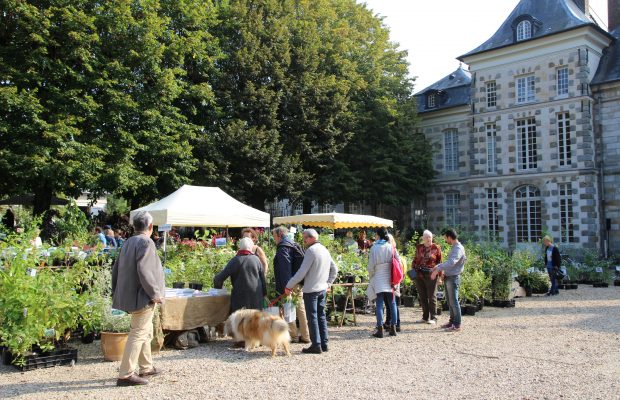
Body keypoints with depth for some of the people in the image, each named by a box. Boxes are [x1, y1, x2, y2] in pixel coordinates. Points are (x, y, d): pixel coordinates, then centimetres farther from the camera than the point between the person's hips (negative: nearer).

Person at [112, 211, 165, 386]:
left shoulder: (128, 243, 11)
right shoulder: (146, 243, -16)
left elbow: (116, 269, 15)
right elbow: (144, 271, -25)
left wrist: (117, 293, 22)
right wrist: (155, 294, -17)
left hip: (129, 296, 9)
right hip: (143, 297, -9)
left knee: (146, 331, 21)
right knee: (138, 334, -4)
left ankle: (146, 368, 31)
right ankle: (126, 375, -2)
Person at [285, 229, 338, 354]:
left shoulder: (311, 250, -14)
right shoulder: (325, 250, 12)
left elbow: (302, 272, -18)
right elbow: (334, 269, 21)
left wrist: (289, 286, -12)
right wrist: (328, 283, 23)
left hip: (311, 289, -8)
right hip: (322, 289, 8)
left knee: (312, 317, -2)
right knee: (321, 316, 13)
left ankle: (316, 345, 0)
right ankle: (324, 344, 17)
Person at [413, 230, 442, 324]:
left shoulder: (436, 248, 0)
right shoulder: (418, 247, 10)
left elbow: (439, 262, 3)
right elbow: (415, 260, 18)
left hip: (431, 275, -4)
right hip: (419, 275, 4)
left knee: (432, 297, 0)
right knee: (422, 297, 10)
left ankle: (433, 318, 8)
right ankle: (425, 317, 19)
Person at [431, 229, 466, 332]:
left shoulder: (458, 248, -17)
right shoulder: (454, 247, 14)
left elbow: (451, 262, -32)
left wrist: (437, 269, -34)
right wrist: (437, 267, 13)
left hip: (453, 278, -9)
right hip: (448, 277, 9)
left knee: (453, 301, -5)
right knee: (450, 301, 15)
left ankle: (457, 325, 0)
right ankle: (452, 322, 24)